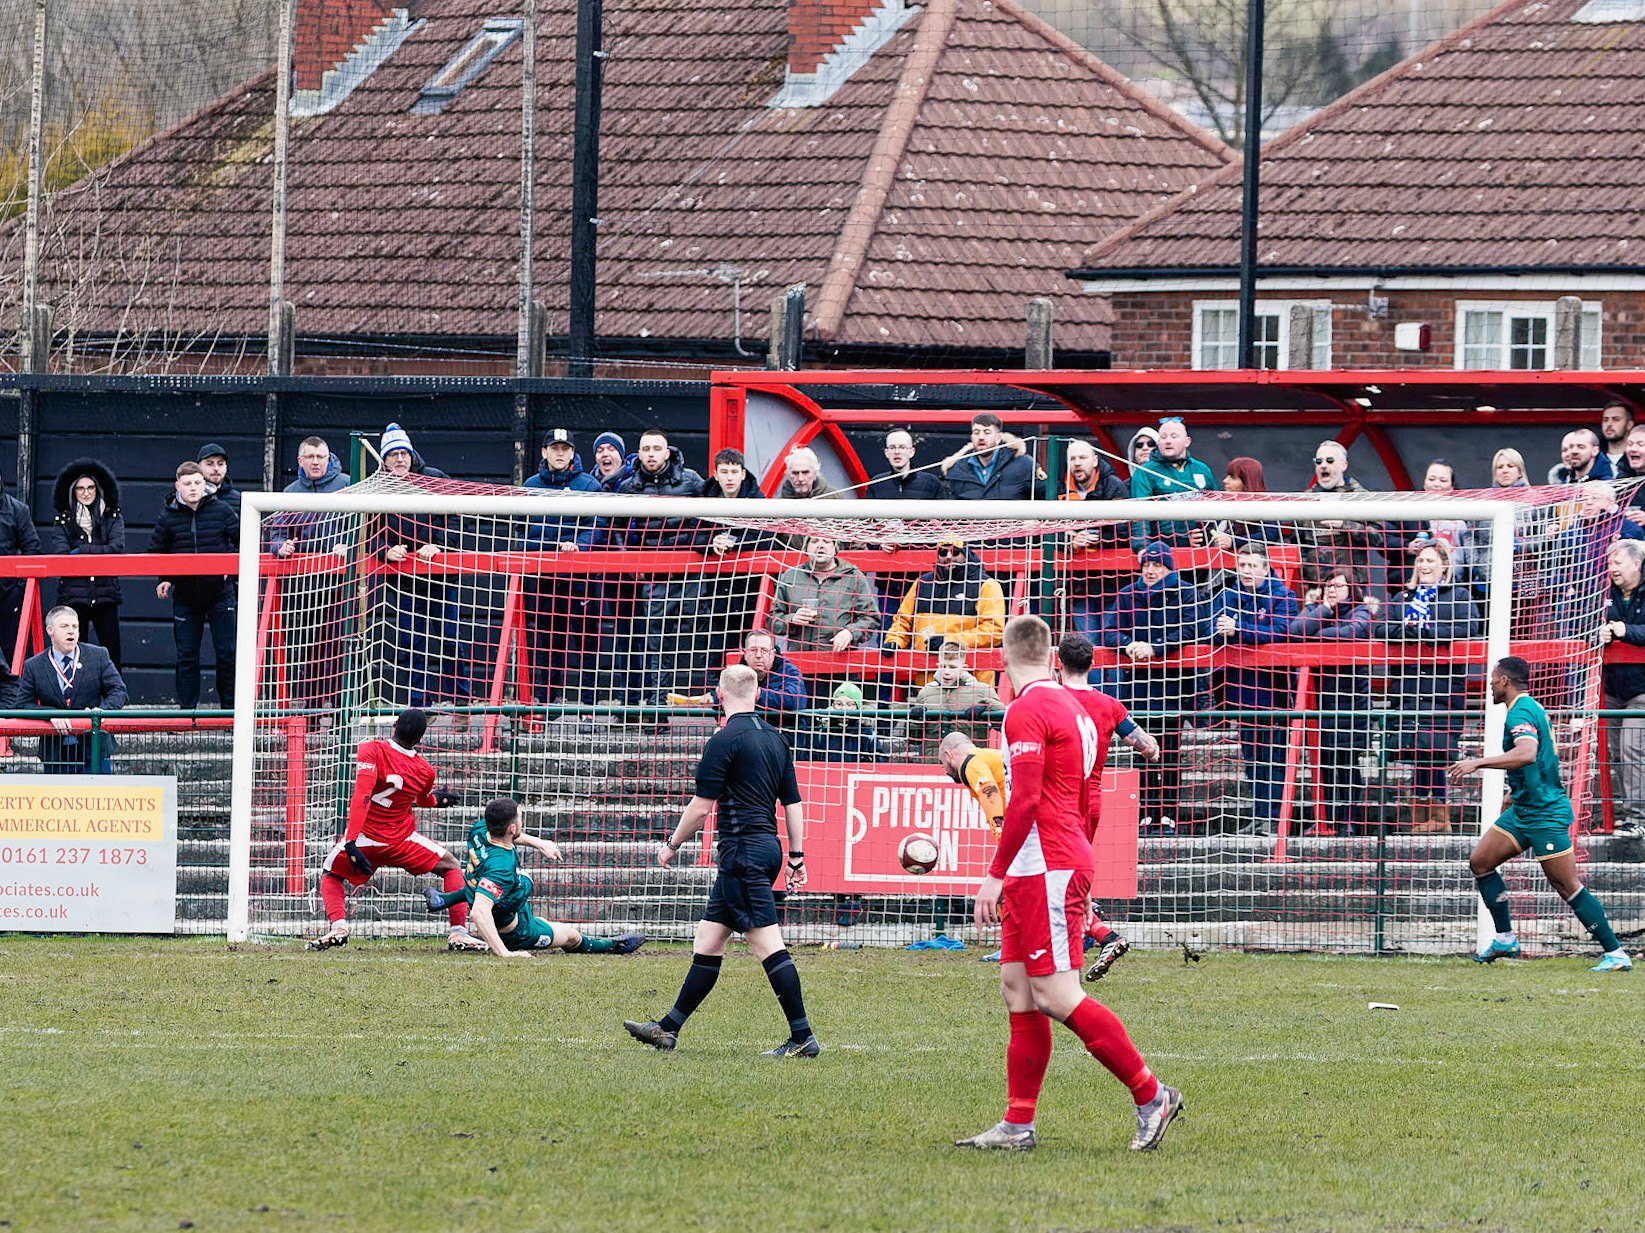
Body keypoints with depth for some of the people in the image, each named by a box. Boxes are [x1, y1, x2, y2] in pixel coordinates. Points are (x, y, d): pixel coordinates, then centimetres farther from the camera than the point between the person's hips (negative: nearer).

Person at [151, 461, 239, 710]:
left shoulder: (221, 511, -4)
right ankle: (187, 707, 12)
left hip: (219, 591, -1)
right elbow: (156, 551, 11)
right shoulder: (168, 518, -1)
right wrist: (163, 579, -2)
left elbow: (242, 539, 7)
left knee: (227, 652, 1)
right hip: (185, 594, 1)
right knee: (186, 655, 5)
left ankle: (229, 706, 12)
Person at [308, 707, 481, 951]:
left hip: (364, 838, -1)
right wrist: (437, 799, 41)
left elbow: (362, 796, -24)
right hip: (402, 840, 1)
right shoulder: (425, 771, -5)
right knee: (452, 868, 20)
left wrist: (351, 842, -26)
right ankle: (459, 932, 6)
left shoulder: (371, 750, -14)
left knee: (330, 874, 25)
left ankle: (338, 925, -3)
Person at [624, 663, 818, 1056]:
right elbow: (793, 802, 14)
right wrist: (797, 857, 18)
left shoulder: (725, 741, -12)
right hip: (768, 845, 9)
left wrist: (672, 845, 2)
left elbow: (700, 806, -12)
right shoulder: (774, 737, 12)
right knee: (707, 942, 14)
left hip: (743, 850, -9)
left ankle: (803, 1037, -14)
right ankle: (668, 1029, 20)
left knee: (768, 946, -10)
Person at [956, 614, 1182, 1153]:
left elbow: (1025, 801, -20)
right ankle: (1018, 1124, 6)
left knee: (1057, 996, -11)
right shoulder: (1070, 706, 17)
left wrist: (995, 875, -16)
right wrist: (1082, 885, 30)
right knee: (1017, 989, 8)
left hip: (1045, 869, -10)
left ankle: (1151, 1095, -10)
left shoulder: (1027, 712, -12)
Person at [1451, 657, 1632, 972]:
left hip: (1546, 814, -10)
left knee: (1567, 886, -9)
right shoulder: (1532, 708, 14)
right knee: (1480, 862, 9)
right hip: (1523, 810, 10)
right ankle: (1505, 939, 14)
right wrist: (1516, 792, 34)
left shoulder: (1520, 713, -17)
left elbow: (1527, 754, -37)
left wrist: (1478, 763, -37)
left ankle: (1615, 954, -5)